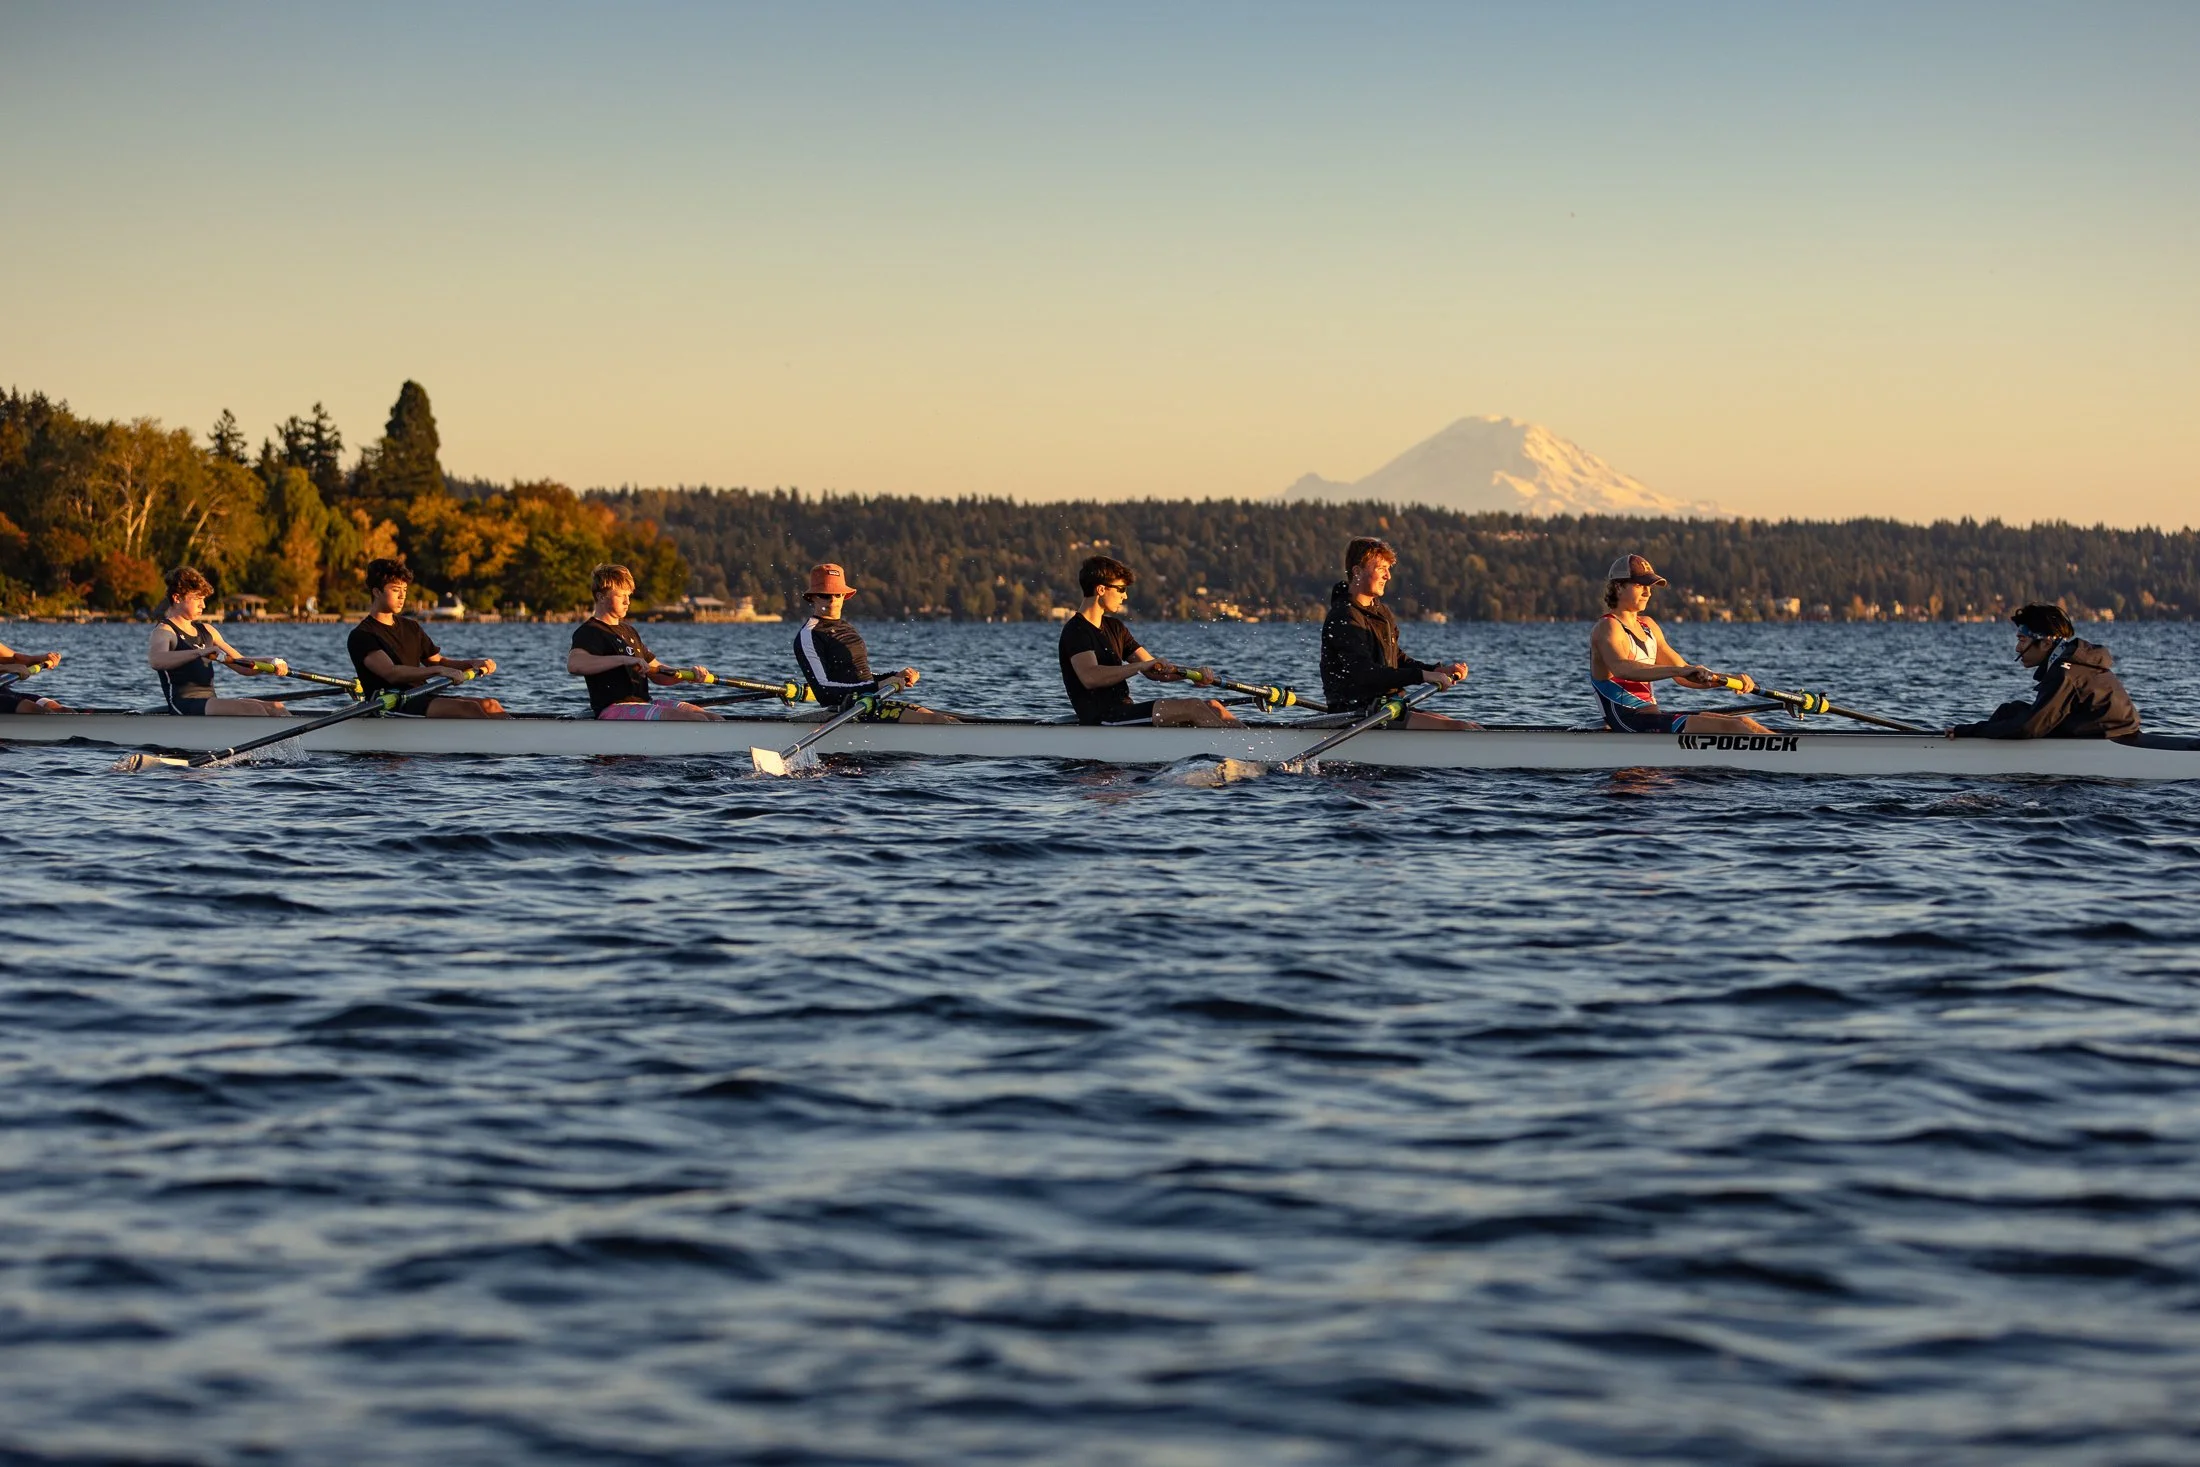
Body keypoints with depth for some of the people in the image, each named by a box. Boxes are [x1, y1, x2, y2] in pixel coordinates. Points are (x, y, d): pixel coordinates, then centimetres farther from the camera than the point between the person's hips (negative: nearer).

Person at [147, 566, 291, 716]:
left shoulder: (206, 631, 22)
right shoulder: (164, 631, -1)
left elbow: (243, 666, 19)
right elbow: (156, 660, -26)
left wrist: (271, 665, -3)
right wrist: (199, 652, -40)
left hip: (209, 704, 8)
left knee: (275, 709, -13)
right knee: (254, 709, -28)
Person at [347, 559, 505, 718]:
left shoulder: (411, 627, 22)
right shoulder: (360, 636, -4)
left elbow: (436, 661, 26)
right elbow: (390, 673, -19)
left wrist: (473, 663, 5)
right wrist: (438, 670, -29)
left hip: (423, 698, 8)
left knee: (489, 705, -17)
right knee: (468, 708, -30)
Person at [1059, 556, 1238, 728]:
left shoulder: (1114, 627, 19)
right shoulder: (1075, 631, -9)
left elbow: (1154, 671, 13)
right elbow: (1089, 677, -28)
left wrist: (1194, 673, -4)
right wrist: (1141, 666, -31)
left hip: (1125, 711, 9)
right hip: (1102, 719, -9)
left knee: (1212, 707, -3)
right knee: (1193, 707, -20)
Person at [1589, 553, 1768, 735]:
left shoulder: (1648, 626, 19)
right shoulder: (1608, 627, -9)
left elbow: (1683, 677, 19)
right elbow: (1621, 668, -31)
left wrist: (1730, 679, 2)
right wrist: (1681, 670, -40)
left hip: (1650, 717, 9)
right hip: (1627, 722, -9)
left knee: (1744, 724, -3)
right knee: (1729, 727, -21)